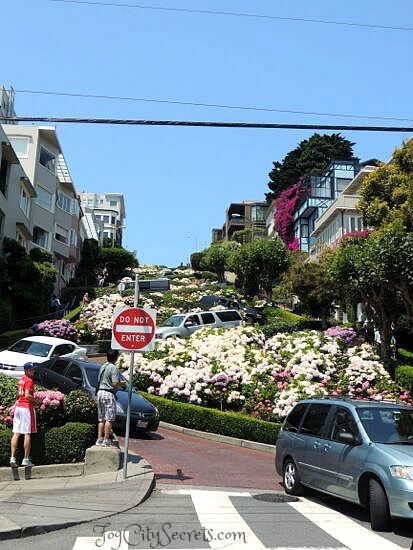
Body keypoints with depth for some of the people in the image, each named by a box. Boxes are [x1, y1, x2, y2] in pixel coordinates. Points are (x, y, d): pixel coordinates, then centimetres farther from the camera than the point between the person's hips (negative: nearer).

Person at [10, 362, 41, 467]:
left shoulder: (21, 379, 16)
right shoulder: (29, 380, -11)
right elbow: (27, 395, -22)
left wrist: (33, 400, 18)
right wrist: (37, 401, -8)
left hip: (18, 406, 8)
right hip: (27, 407, -8)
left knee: (16, 433, 4)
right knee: (27, 434, -3)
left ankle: (12, 457, 0)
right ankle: (26, 459, 0)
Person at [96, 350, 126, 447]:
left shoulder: (103, 366, 14)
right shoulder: (113, 368, -13)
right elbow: (115, 383, -20)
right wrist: (122, 383, 2)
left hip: (100, 392, 8)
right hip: (108, 393, -8)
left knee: (101, 418, 14)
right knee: (109, 418, -3)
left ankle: (100, 438, 16)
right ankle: (106, 440, -4)